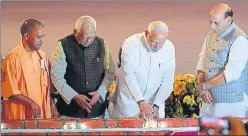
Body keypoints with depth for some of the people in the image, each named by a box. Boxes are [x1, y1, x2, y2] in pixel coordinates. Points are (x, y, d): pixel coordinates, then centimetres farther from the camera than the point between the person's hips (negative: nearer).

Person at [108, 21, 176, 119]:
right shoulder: (131, 44, -18)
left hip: (154, 101, 2)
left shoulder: (169, 48, -9)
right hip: (128, 101, -2)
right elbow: (128, 75, -23)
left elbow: (167, 81, -8)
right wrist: (141, 102, -31)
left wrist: (156, 105, -17)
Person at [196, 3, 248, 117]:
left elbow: (231, 74, -21)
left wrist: (205, 86, -12)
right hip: (209, 100, 6)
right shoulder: (211, 35, 9)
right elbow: (202, 62, 12)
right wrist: (201, 84, -6)